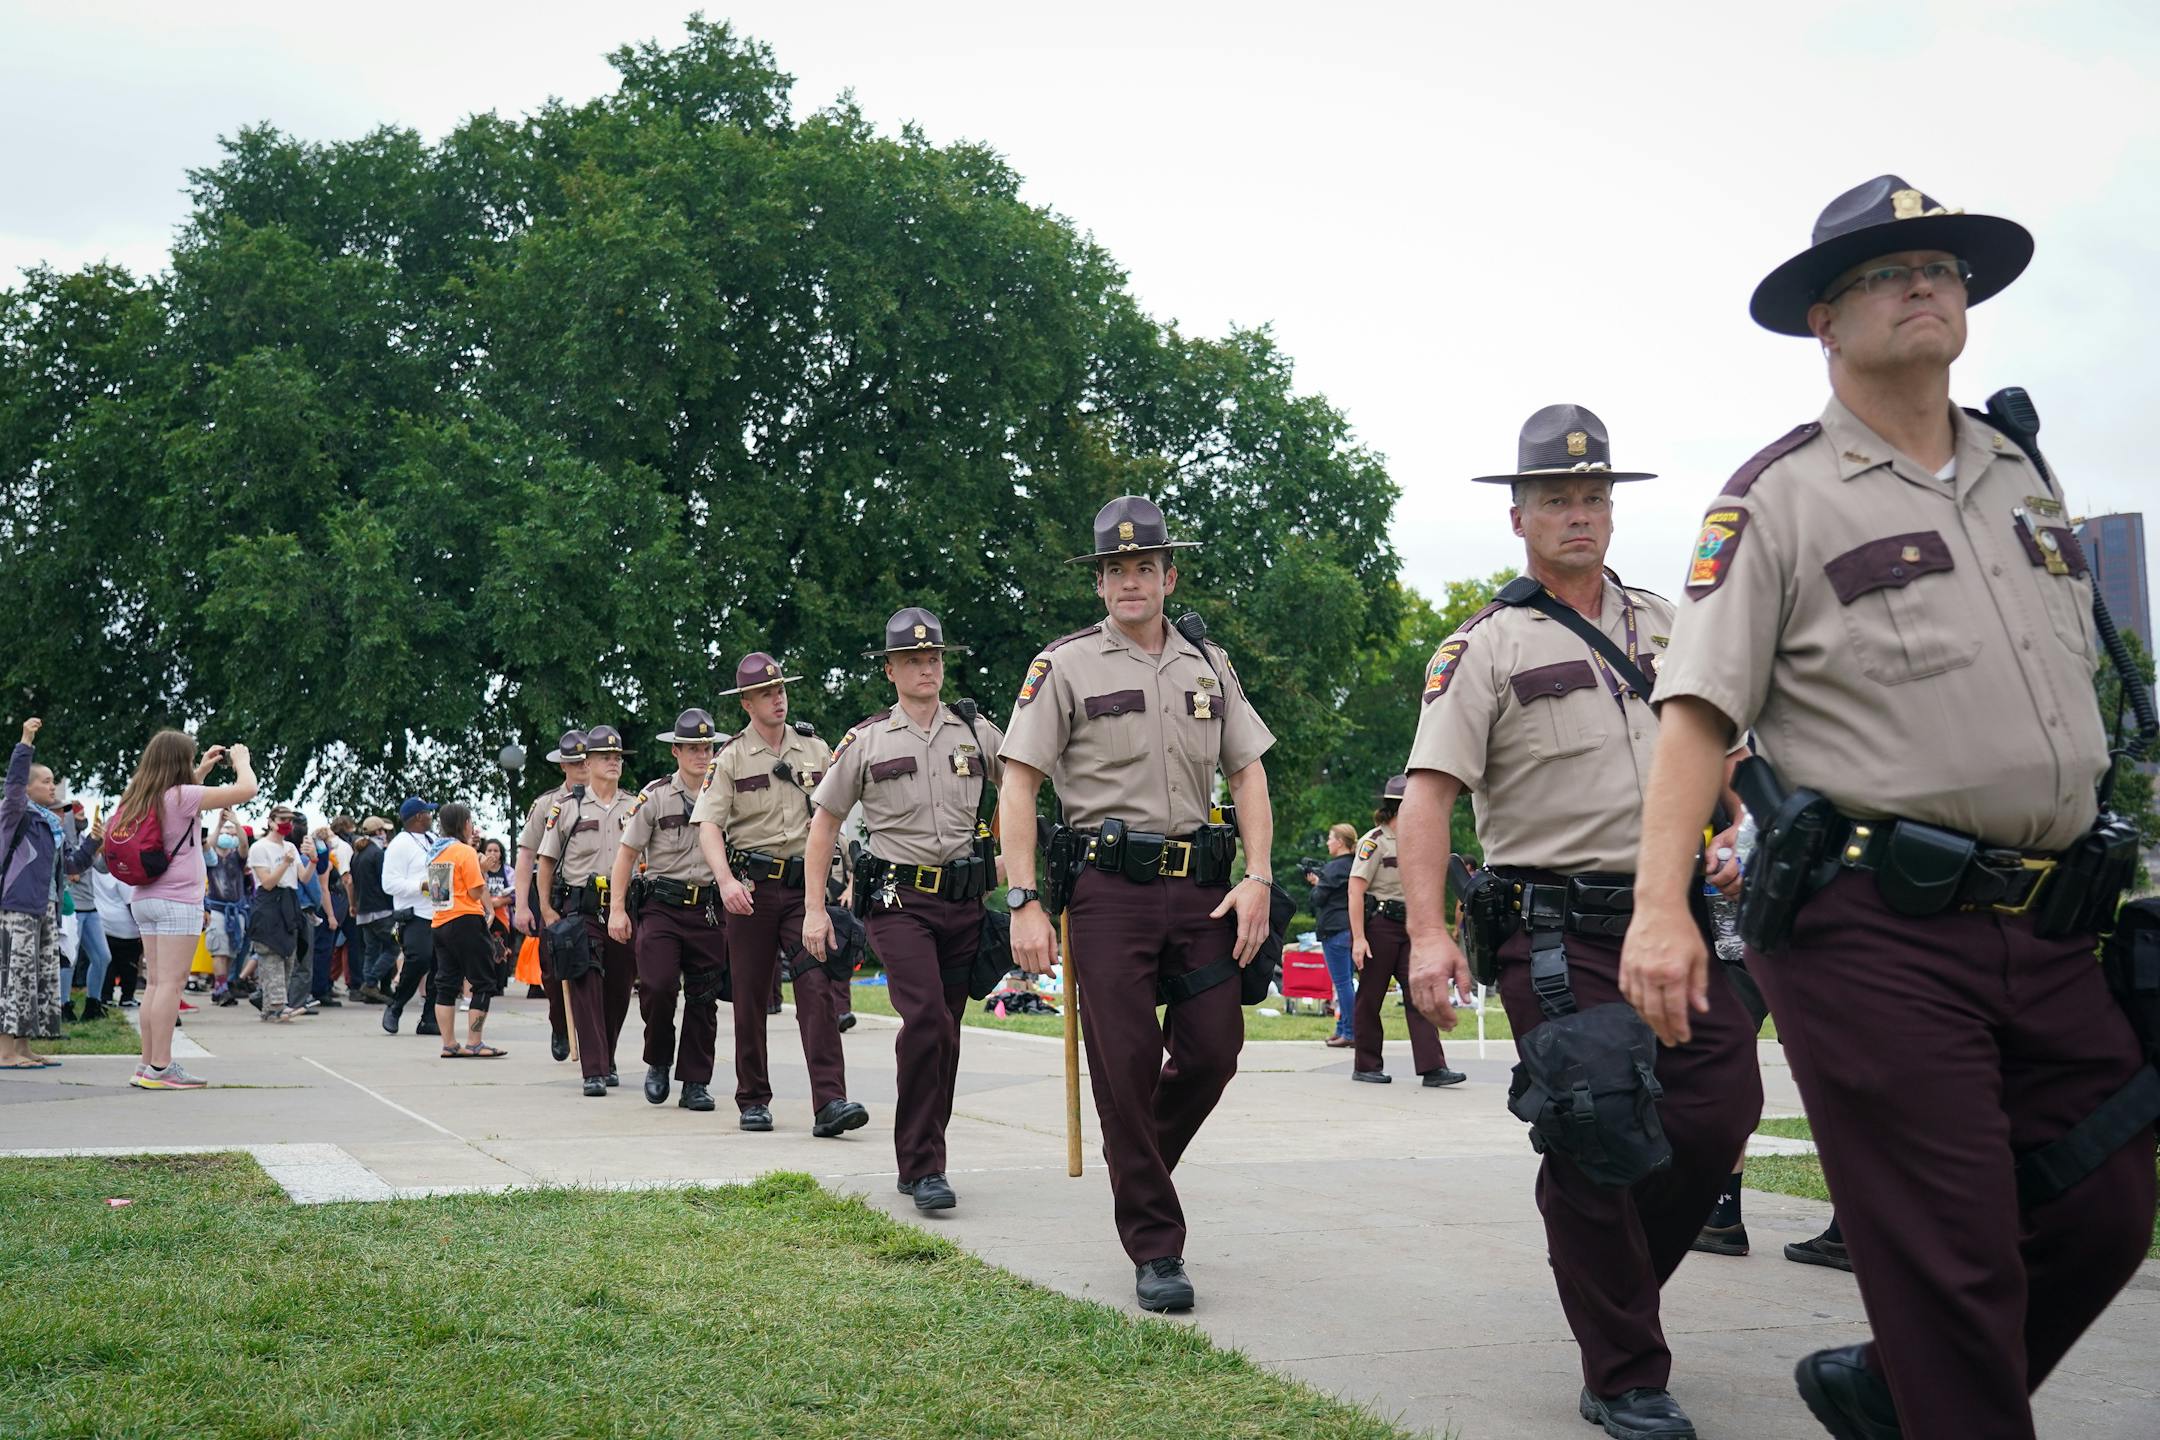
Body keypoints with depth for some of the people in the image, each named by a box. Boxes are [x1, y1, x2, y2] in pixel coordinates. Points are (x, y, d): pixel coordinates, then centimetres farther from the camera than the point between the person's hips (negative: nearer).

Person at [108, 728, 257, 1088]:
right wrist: (241, 759, 1)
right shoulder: (179, 796, -14)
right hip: (178, 900, -9)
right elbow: (246, 790, -16)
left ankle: (147, 1065, 13)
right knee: (171, 983, -7)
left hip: (145, 898, 9)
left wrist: (202, 772, 28)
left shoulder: (138, 797, 10)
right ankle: (161, 1068, -9)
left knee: (155, 983, 12)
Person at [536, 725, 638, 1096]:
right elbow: (545, 862, 7)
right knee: (587, 988, -10)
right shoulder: (566, 808, 4)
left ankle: (607, 1060, 26)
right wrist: (547, 910, -1)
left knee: (619, 990, 9)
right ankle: (594, 1071, -11)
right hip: (580, 911, -3)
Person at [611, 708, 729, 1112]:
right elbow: (626, 854, 2)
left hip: (710, 911, 3)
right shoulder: (654, 797, 1)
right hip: (661, 907, -2)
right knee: (658, 985, -16)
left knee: (704, 999, 3)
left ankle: (695, 1082, 12)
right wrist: (617, 909, -5)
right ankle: (658, 1062, 9)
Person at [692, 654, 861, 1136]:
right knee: (750, 996, 6)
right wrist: (726, 881, -22)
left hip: (806, 885, 1)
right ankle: (753, 1101, 19)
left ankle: (830, 1103, -18)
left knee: (818, 987, -12)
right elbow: (708, 826, -7)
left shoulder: (815, 749, 10)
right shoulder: (730, 758, 2)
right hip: (752, 887, -1)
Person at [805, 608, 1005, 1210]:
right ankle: (923, 1166, -12)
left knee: (943, 1031, 9)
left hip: (965, 900, 4)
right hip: (900, 900, -3)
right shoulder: (865, 741, 3)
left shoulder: (977, 733, 9)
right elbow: (824, 824, 8)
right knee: (925, 1019, -20)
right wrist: (815, 909, 2)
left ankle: (918, 1159, 24)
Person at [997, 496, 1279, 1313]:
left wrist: (1258, 879, -1)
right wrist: (1024, 903, -11)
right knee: (1126, 1065, -3)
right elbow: (1018, 786, -3)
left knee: (1213, 1050, 3)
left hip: (1200, 886, 4)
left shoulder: (1209, 665, 14)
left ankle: (1136, 1167, 32)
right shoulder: (1064, 666, 1)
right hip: (1110, 886, -4)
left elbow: (1248, 774, 13)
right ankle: (1156, 1251, 8)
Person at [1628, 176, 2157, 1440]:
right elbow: (1699, 712, -10)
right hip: (1877, 928, -6)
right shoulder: (1777, 499, -2)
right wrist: (1662, 905, -21)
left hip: (2052, 929, 7)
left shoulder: (2025, 477, 18)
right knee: (1951, 1260, -3)